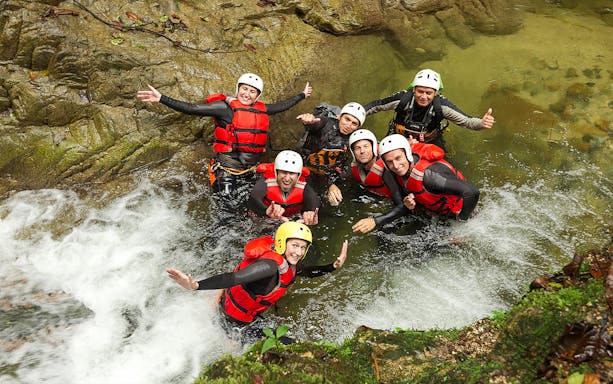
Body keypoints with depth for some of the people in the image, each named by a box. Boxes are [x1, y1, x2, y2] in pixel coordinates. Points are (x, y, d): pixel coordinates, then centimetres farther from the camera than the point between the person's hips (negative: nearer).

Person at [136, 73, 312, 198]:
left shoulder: (261, 110, 9)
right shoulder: (225, 107, -8)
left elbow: (281, 106, 26)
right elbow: (192, 109, -14)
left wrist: (302, 95, 36)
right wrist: (161, 98, -21)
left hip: (252, 164, 6)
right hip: (228, 162, -6)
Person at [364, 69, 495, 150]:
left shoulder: (441, 105, -29)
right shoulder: (403, 98, -28)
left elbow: (466, 121, -30)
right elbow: (376, 105, -14)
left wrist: (482, 123, -52)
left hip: (430, 143, 0)